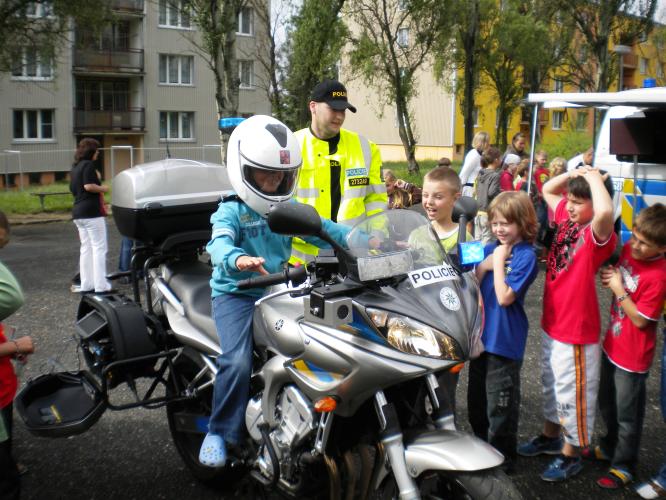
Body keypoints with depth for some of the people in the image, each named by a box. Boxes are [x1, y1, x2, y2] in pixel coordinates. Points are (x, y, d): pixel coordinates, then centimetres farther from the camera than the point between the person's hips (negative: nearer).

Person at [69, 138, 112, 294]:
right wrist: (103, 189, -7)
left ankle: (86, 284, 14)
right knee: (99, 248, -5)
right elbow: (89, 186, -23)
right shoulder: (88, 165, -11)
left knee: (86, 248, 12)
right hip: (91, 212, -9)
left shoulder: (75, 167, 16)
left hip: (78, 212, 9)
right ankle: (100, 285, -5)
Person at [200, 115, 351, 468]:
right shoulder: (231, 211, -6)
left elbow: (322, 228, 5)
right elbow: (219, 242, -26)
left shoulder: (287, 208, 12)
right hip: (236, 294, -5)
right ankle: (218, 433, -4)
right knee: (237, 361, -25)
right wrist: (238, 258, -51)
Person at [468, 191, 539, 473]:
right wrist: (483, 266, -12)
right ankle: (481, 443, 39)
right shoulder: (489, 249, 6)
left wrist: (499, 262, -17)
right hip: (482, 334, 7)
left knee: (500, 403, 4)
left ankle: (502, 457, 21)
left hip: (505, 339, -7)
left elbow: (505, 297, -21)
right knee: (476, 396, 20)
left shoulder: (526, 256, -14)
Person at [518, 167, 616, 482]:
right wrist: (573, 174, -1)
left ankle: (571, 454, 27)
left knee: (573, 394, 8)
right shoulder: (566, 219, 1)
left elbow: (606, 211, -45)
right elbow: (548, 190, 17)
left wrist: (594, 178, -28)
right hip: (552, 324, 8)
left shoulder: (598, 234, -21)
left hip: (578, 331, -8)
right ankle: (550, 437, 46)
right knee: (551, 386, 26)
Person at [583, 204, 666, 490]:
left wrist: (618, 288, -25)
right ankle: (610, 447, 49)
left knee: (627, 415, 12)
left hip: (633, 356, -8)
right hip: (612, 344, 8)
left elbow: (640, 319, -23)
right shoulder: (629, 249, -6)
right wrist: (609, 277, -10)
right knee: (607, 404, 26)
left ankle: (624, 466, 32)